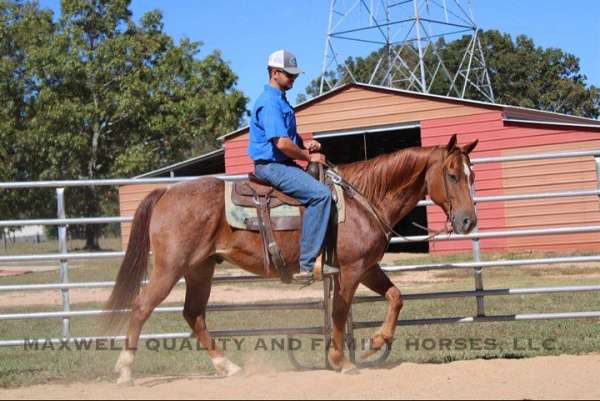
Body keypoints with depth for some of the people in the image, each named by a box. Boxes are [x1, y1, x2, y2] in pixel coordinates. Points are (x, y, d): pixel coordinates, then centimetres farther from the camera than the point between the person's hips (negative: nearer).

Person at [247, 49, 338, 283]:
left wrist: (305, 144, 6)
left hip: (283, 164, 11)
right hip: (271, 165, -11)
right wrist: (308, 156, -11)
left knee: (324, 189, 13)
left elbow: (291, 136, 28)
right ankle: (305, 264, -26)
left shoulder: (280, 100, 17)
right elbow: (281, 143, -25)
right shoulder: (269, 102, -16)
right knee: (320, 194, -24)